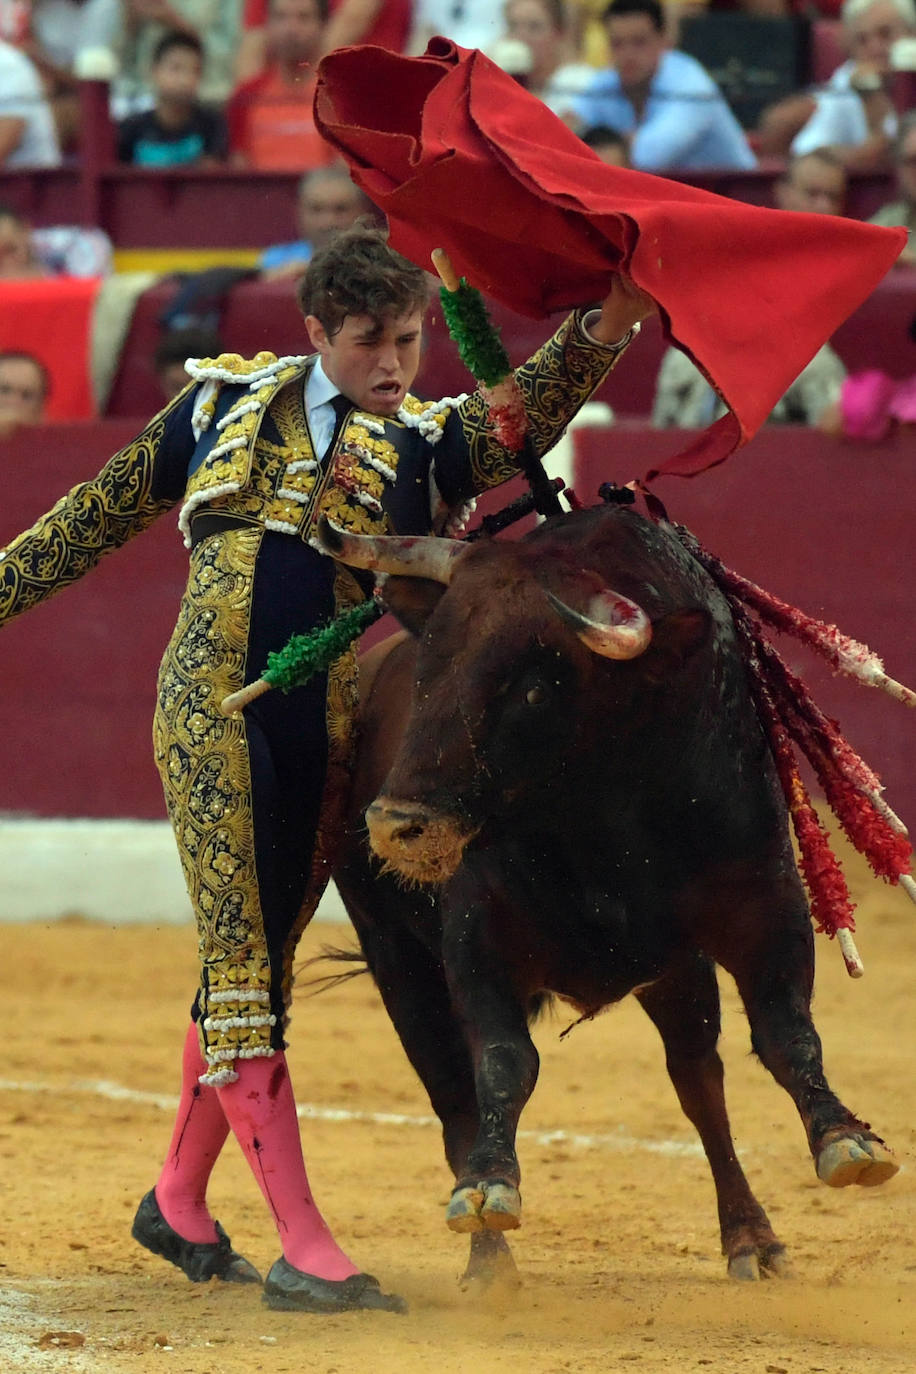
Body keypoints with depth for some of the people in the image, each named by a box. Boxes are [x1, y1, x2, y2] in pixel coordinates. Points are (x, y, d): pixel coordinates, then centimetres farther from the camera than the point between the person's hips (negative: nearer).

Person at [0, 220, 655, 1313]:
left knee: (253, 966, 12)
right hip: (210, 709, -2)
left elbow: (528, 416, -15)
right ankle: (302, 1247, -10)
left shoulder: (424, 448, 6)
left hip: (324, 733, 2)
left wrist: (604, 330, -32)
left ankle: (178, 1201, 31)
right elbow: (101, 516, 19)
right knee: (241, 967, -7)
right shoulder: (226, 405, 8)